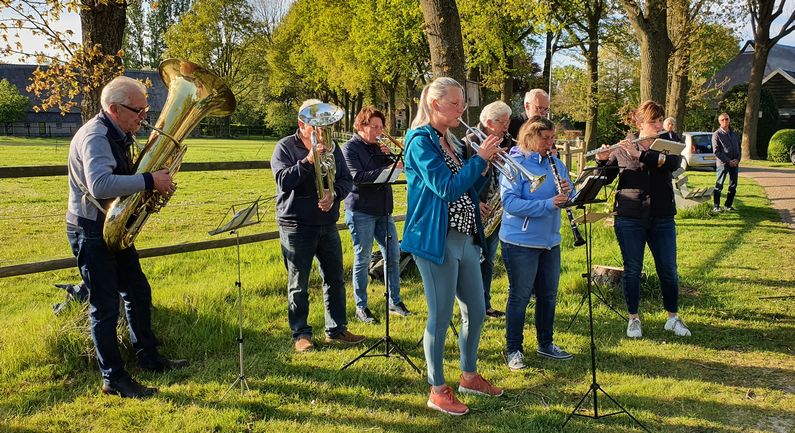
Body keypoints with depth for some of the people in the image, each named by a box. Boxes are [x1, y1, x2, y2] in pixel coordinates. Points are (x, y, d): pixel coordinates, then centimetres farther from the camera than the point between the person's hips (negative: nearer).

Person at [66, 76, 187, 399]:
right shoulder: (95, 137, -21)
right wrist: (150, 181, -32)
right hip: (91, 231, -10)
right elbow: (100, 185, -37)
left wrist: (156, 180, -1)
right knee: (105, 306, -2)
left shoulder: (118, 136, 11)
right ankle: (114, 379, 7)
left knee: (138, 293, 17)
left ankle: (148, 357, 31)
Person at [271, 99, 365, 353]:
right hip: (296, 225, -5)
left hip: (327, 224, 5)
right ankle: (301, 334, 15)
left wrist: (334, 194, -14)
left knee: (335, 279, 9)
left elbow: (346, 179, 7)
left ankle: (336, 330, 21)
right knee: (298, 285, 4)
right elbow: (284, 181, -18)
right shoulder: (285, 147, -5)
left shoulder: (331, 146, 9)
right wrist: (309, 160, -26)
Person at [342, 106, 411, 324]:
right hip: (361, 210, -7)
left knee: (393, 255, 7)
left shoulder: (378, 147, 15)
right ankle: (361, 307, 10)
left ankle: (395, 301, 19)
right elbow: (357, 176, -19)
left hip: (383, 210, 7)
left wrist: (389, 156, -6)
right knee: (362, 259, -1)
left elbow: (395, 169, 12)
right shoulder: (350, 147, -6)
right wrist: (386, 169, -25)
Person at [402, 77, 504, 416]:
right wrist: (480, 157, -15)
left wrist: (485, 168, 1)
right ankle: (437, 391, 15)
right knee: (441, 317, 0)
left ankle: (469, 376, 33)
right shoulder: (420, 140, -11)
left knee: (476, 311, 15)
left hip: (466, 238, 9)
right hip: (436, 241, -9)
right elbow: (446, 188, -21)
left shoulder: (451, 142, 14)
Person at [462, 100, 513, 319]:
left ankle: (485, 304, 24)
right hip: (476, 212, -7)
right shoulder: (470, 142, -11)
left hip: (495, 212, 7)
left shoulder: (505, 143, 10)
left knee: (488, 260, 14)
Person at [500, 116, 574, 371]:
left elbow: (569, 199, 10)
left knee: (548, 295, 15)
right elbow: (510, 203, -22)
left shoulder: (556, 164, 7)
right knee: (519, 296, 2)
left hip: (550, 240, 6)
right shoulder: (515, 165, -12)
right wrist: (548, 204, -28)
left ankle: (545, 344, 31)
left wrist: (567, 192, -14)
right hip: (520, 242, -6)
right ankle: (514, 350, 15)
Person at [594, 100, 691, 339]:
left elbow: (673, 162, -17)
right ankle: (633, 319, 19)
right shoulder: (622, 149, 3)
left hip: (662, 219, 2)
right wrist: (601, 160, -16)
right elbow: (604, 180, 3)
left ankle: (673, 318, 23)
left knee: (668, 270, 7)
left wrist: (640, 154, -26)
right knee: (632, 270, 5)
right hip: (630, 219, -1)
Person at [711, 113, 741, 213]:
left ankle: (728, 205, 17)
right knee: (719, 186, -5)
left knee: (733, 186, 7)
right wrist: (728, 161, -14)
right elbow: (716, 152, -9)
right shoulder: (717, 134, -4)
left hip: (735, 163, 5)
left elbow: (739, 148, 16)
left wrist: (737, 159, -3)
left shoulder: (735, 134, 13)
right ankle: (716, 206, 1)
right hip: (722, 163, -5)